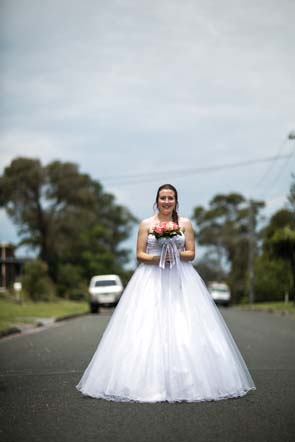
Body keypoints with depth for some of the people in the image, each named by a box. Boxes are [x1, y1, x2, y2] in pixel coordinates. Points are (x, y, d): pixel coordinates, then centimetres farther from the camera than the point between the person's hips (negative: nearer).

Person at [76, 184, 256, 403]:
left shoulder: (185, 223, 9)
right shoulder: (146, 224, 7)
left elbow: (191, 253, 6)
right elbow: (140, 254, 3)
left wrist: (176, 254, -13)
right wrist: (156, 258, -14)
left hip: (180, 279, 1)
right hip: (151, 279, 0)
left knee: (184, 330, -7)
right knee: (147, 330, -8)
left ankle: (184, 382, 0)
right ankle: (149, 382, -5)